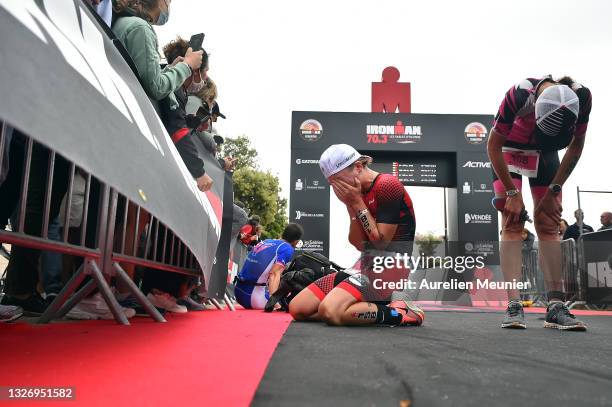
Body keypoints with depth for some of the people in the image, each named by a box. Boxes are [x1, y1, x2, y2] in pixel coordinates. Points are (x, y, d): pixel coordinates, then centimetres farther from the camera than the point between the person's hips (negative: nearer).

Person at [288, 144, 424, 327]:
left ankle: (397, 313, -11)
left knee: (330, 310, -31)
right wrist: (350, 205, -4)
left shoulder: (388, 185, -12)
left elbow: (381, 242, -16)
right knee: (297, 308, 0)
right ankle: (371, 305, 4)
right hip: (366, 265, 9)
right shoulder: (356, 194, 12)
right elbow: (360, 245, 6)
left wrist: (357, 203, -12)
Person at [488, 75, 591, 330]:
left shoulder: (581, 98, -25)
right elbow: (493, 146, -22)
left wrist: (553, 191, -9)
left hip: (545, 152, 3)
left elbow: (575, 147, -8)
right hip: (509, 151, -3)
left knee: (549, 225, -5)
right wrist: (513, 193, -20)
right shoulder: (519, 95, -35)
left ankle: (556, 307, -6)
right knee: (512, 224, -14)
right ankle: (514, 306, -17)